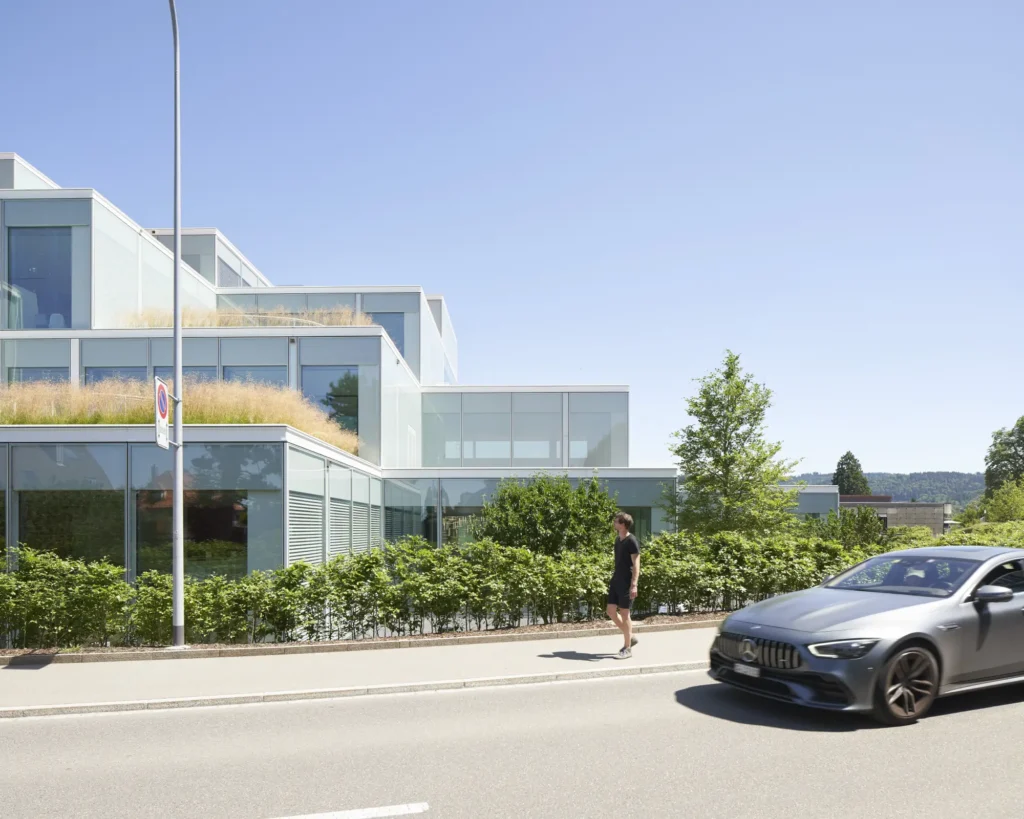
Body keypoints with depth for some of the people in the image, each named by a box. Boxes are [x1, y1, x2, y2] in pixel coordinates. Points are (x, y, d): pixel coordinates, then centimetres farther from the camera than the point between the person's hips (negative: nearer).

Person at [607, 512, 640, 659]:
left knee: (624, 614, -2)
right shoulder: (618, 539, 11)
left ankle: (628, 648, 8)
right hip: (616, 580, 8)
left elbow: (636, 564, -17)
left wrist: (634, 585, -23)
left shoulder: (632, 541, -14)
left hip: (626, 583, -8)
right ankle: (630, 637, 23)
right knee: (611, 611, 8)